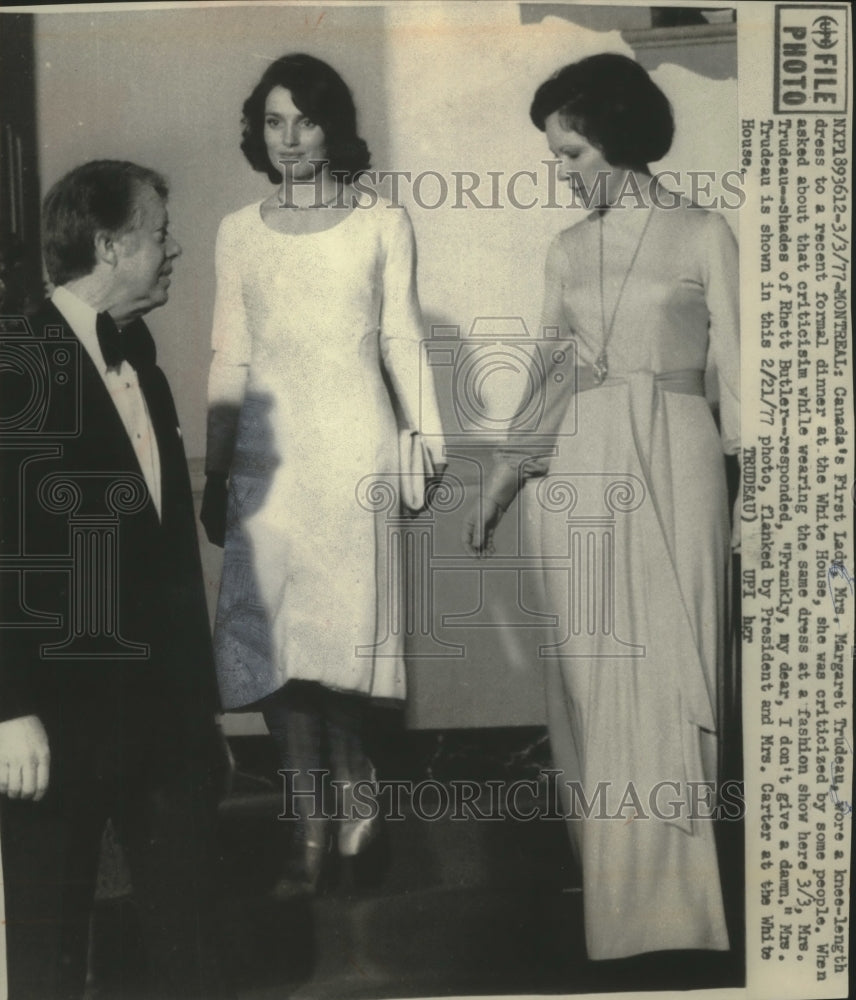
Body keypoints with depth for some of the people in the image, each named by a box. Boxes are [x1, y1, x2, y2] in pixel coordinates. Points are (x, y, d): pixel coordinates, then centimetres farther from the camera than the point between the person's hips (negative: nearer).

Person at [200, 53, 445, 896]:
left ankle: (350, 792, 19)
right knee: (273, 638, -1)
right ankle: (311, 832, 9)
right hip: (267, 454, 2)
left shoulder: (382, 223, 6)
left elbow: (401, 343, 7)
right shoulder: (237, 233, 12)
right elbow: (229, 359, 11)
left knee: (341, 633, -5)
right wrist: (215, 472, 8)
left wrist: (427, 442, 0)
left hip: (355, 447, -2)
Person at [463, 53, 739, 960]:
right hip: (573, 474, 4)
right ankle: (604, 883, 17)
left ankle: (665, 896, 7)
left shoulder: (704, 236, 3)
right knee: (587, 679, 5)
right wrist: (494, 489, 9)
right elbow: (544, 382, 14)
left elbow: (732, 371, 2)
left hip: (671, 469, -4)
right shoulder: (566, 249, 13)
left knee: (664, 675, -3)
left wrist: (748, 491, -4)